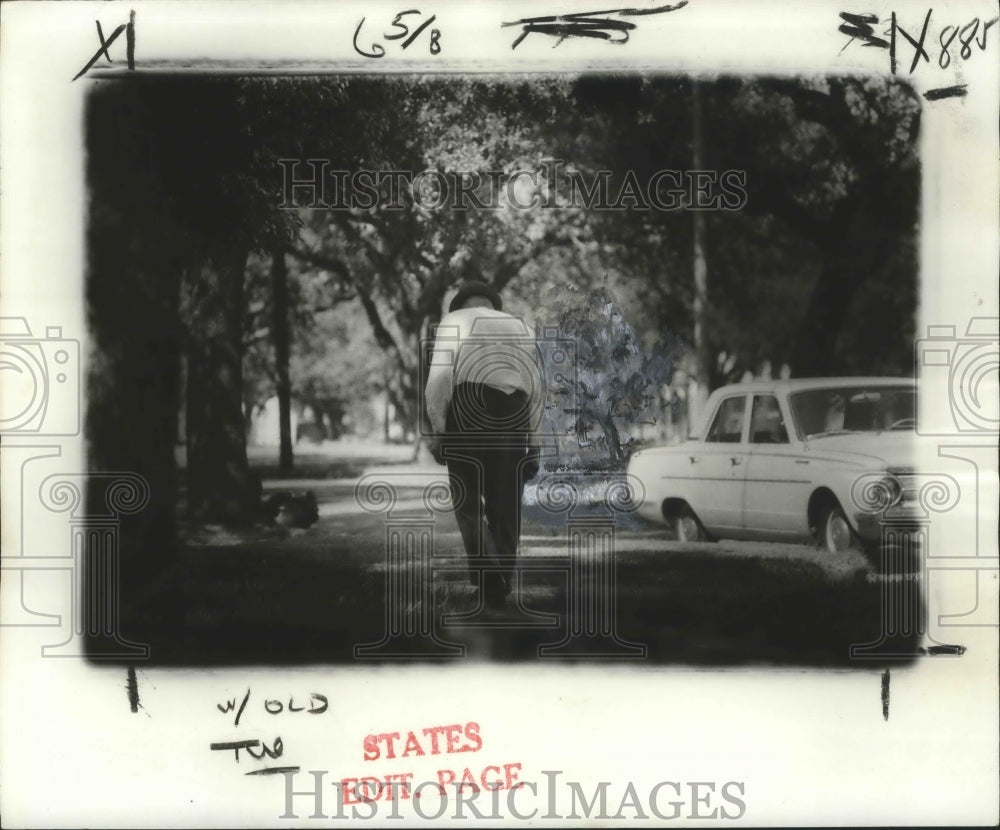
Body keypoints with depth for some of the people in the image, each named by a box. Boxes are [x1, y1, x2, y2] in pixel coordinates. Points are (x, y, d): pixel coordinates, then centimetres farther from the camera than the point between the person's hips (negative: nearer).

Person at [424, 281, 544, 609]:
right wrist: (533, 444, 14)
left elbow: (440, 375, -3)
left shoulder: (454, 320, 14)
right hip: (514, 412, 3)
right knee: (505, 505, 10)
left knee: (467, 499, 4)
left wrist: (438, 429, -1)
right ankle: (502, 586, 12)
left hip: (467, 407, -3)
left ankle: (488, 572, -16)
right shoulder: (520, 326, 24)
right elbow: (538, 388, 14)